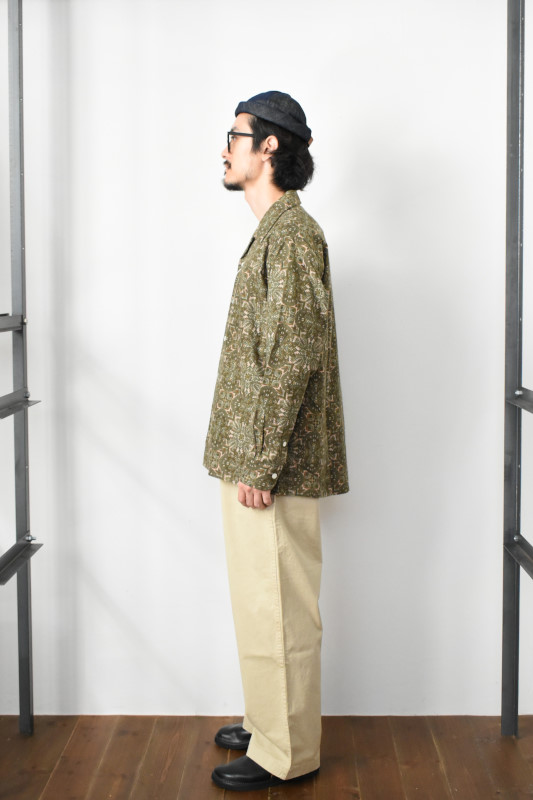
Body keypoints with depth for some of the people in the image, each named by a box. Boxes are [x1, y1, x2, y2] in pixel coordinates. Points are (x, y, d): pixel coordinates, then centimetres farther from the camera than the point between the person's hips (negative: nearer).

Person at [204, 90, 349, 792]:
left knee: (278, 611, 0)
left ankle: (287, 755, 13)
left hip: (273, 467, -10)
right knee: (261, 604, 18)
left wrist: (260, 464, -21)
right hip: (252, 457, 10)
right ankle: (267, 723, 32)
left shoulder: (293, 235, -15)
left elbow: (293, 359, -22)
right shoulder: (274, 233, 16)